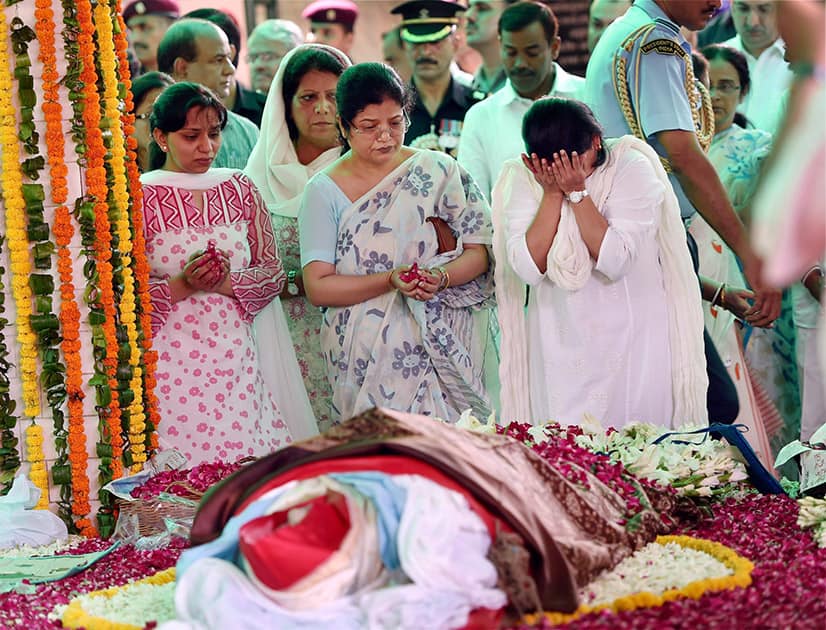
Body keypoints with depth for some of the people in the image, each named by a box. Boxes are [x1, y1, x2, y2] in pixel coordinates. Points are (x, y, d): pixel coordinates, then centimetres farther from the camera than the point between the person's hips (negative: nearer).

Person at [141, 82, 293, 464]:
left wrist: (224, 282, -10)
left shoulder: (239, 189, 10)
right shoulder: (139, 196, -2)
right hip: (170, 363, -3)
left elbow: (273, 272, 7)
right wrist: (181, 285, -19)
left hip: (235, 357, 4)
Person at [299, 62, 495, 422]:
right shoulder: (324, 191, 1)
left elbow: (479, 251, 4)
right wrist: (391, 280, -19)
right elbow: (317, 287, -7)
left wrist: (442, 277, -17)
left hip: (443, 349, 1)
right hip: (368, 361, -1)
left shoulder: (439, 171, 5)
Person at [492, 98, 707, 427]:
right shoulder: (523, 177, -3)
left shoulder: (631, 167, -10)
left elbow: (615, 261, -20)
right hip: (560, 343, 2)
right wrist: (552, 193, -17)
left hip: (631, 340, -2)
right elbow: (529, 268, -14)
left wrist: (577, 192, -20)